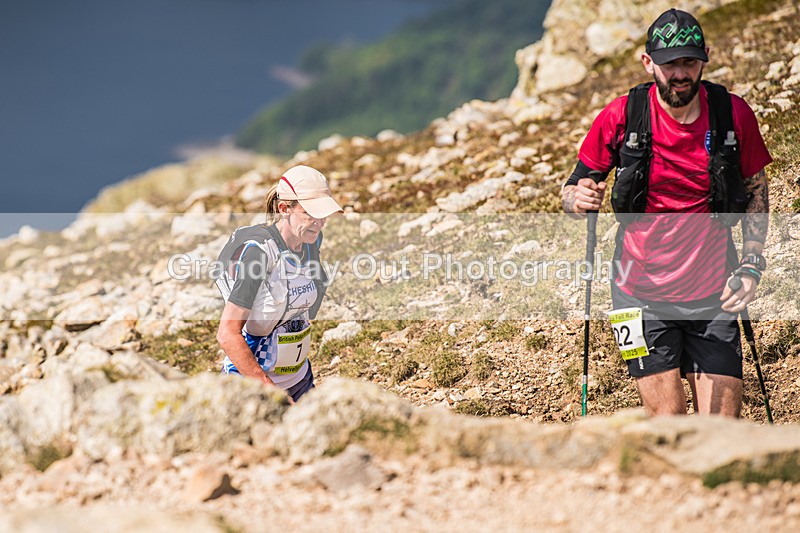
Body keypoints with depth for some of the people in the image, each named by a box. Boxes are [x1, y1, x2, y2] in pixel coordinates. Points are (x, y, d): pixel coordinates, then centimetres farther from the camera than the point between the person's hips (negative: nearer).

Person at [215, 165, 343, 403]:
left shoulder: (312, 240, -1)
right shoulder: (258, 251, -23)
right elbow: (228, 334, -26)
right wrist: (270, 392, -30)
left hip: (299, 380, 7)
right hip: (251, 384, -7)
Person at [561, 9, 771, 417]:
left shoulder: (734, 114, -4)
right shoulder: (620, 117, -9)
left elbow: (756, 192, 10)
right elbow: (572, 191, 1)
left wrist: (751, 266, -1)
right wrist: (579, 199, -23)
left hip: (713, 292, 2)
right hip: (643, 295, -1)